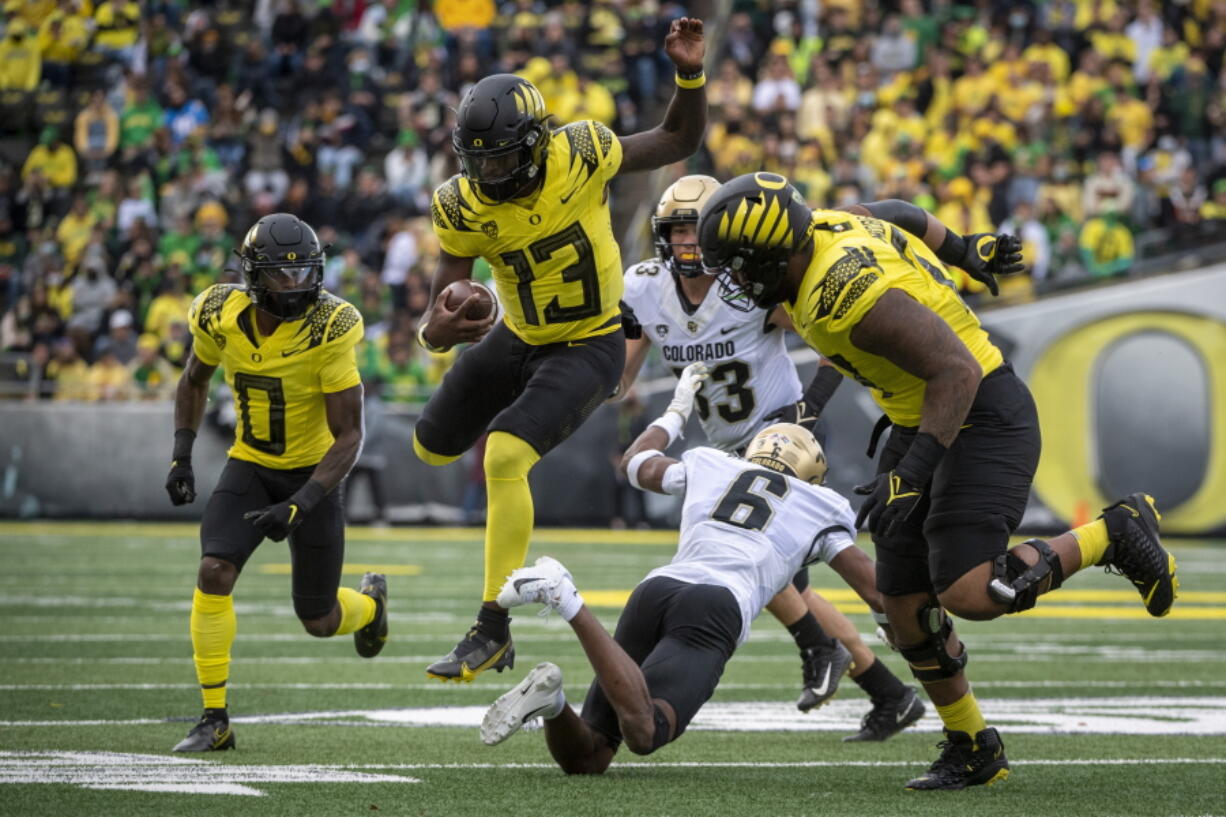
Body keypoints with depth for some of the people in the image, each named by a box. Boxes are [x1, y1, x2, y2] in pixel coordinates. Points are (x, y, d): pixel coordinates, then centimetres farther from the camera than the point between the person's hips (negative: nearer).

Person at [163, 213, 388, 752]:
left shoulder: (329, 329, -26)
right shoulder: (221, 315, -14)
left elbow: (349, 436, -23)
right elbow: (194, 382, 9)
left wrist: (301, 504, -33)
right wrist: (181, 457, -2)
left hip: (313, 471, -2)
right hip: (250, 465, 2)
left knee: (319, 621, 5)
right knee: (214, 573, -21)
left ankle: (370, 601, 44)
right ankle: (214, 720, -11)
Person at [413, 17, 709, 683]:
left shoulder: (581, 154, -23)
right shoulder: (463, 207, -18)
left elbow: (679, 141, -6)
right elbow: (438, 311, -14)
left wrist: (689, 75, -24)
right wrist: (437, 330, -39)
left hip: (588, 348, -5)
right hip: (518, 338, 5)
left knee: (505, 457, -25)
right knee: (433, 447, 20)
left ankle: (493, 632, -19)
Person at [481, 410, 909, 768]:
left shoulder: (710, 466, 32)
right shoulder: (822, 508, 23)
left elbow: (640, 464, 50)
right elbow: (874, 588, 24)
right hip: (717, 607, -5)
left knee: (584, 759, 6)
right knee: (643, 733, -27)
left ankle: (550, 698, -28)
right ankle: (567, 599, -40)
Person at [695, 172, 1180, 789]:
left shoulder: (854, 294, -29)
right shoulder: (821, 228, -1)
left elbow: (957, 370, -30)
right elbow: (905, 217, 18)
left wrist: (912, 472, -32)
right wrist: (961, 252, 34)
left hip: (982, 417, -10)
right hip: (923, 420, 10)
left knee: (970, 593, -21)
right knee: (906, 603, 4)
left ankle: (1115, 534, 1)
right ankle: (972, 749, 17)